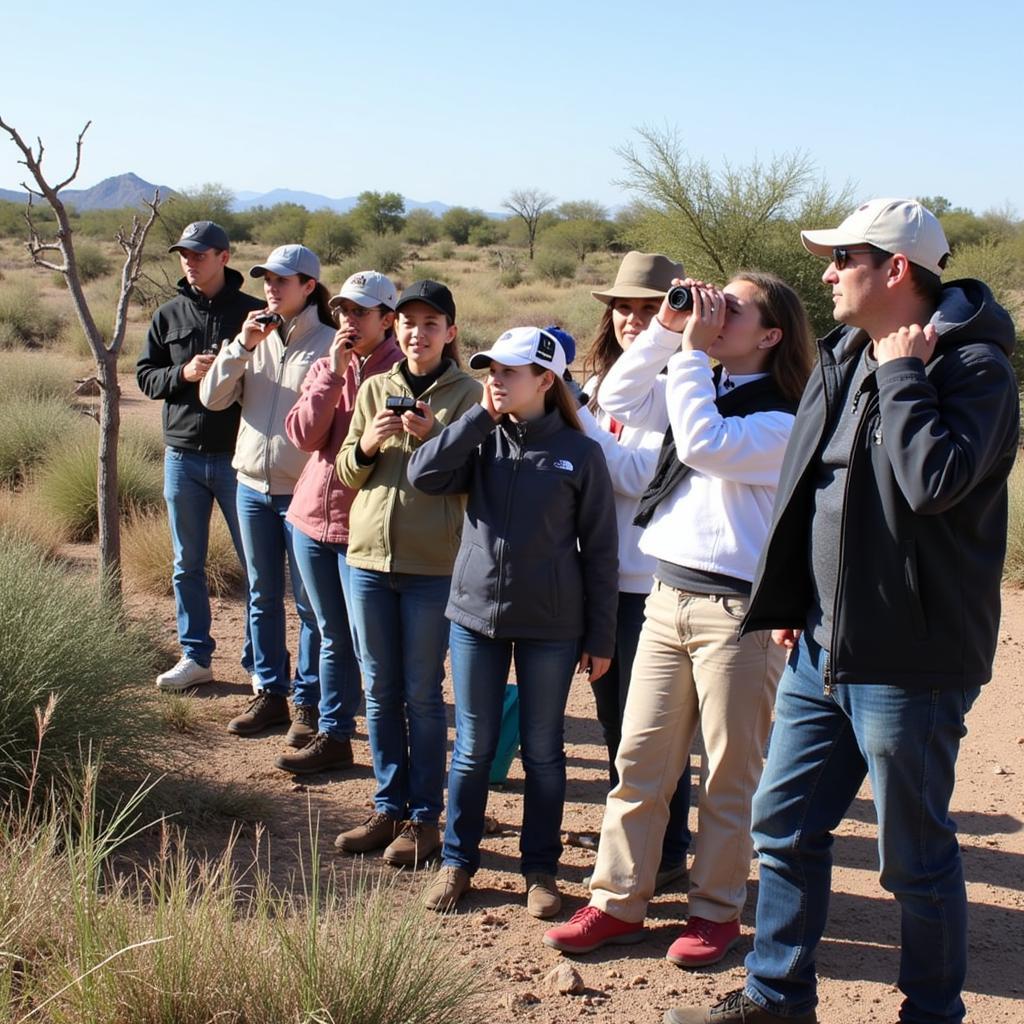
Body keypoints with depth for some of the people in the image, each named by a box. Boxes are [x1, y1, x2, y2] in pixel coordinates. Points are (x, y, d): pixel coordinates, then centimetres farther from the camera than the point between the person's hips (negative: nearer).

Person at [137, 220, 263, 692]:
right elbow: (145, 375, 7)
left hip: (238, 455, -3)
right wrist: (183, 374, -11)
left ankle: (258, 661, 15)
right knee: (187, 564, 11)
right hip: (183, 455, 4)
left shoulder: (254, 312, -3)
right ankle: (195, 656, 23)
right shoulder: (170, 315, 7)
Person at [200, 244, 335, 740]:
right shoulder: (255, 337, 8)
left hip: (303, 490, -6)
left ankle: (308, 702, 14)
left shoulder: (328, 343, -9)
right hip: (253, 484, 6)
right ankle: (270, 692, 26)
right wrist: (242, 346, -11)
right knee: (263, 597, 14)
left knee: (308, 601, 3)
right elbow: (212, 397, 0)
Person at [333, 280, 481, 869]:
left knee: (422, 692, 1)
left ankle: (425, 818, 12)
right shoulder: (374, 390, 11)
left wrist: (432, 437, -19)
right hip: (369, 555, 4)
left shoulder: (466, 393, -1)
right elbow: (347, 473, 12)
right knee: (380, 691, 10)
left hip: (433, 562, -4)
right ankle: (389, 808, 22)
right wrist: (365, 447, -9)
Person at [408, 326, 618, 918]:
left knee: (543, 750, 10)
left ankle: (542, 869, 24)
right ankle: (457, 861, 25)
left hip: (552, 626, -2)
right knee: (473, 748, 11)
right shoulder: (482, 442, 2)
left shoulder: (580, 454, -5)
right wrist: (482, 417, -13)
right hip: (475, 615, 2)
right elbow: (424, 475, -14)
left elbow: (600, 550, -3)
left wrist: (601, 637, -3)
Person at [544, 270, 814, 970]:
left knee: (729, 774, 5)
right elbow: (618, 400, 9)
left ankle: (716, 911, 19)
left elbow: (702, 443, -26)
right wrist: (667, 329, 1)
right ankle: (618, 902, 17)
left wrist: (692, 349, -17)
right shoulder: (703, 388, 13)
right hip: (668, 596, 7)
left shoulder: (782, 421, -10)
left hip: (737, 609, -7)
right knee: (639, 760, 8)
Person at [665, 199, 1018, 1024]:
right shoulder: (847, 355, 11)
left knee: (915, 855, 6)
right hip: (823, 646, 8)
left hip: (908, 659, -8)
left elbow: (934, 479, -31)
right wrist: (789, 602, 18)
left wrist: (901, 371, -20)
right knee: (784, 825, 15)